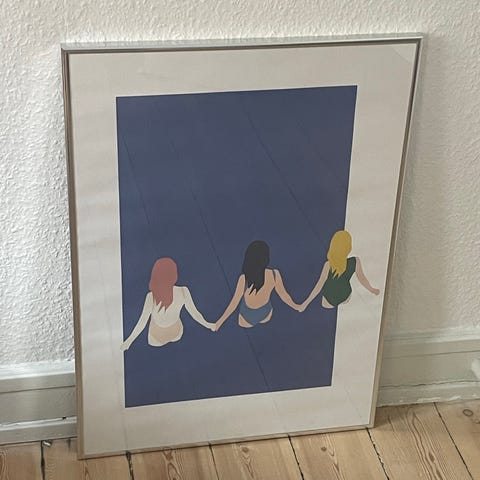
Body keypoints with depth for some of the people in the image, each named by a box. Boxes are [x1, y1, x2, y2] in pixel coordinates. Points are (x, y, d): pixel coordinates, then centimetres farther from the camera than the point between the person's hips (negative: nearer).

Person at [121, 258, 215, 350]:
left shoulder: (151, 297, -41)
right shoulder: (183, 291, -33)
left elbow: (142, 322, -28)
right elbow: (194, 313, -18)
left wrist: (129, 340, -13)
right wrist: (207, 325, 2)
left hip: (157, 336, -2)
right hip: (176, 332, 2)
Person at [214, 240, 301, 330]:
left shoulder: (244, 279, -38)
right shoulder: (275, 274, -31)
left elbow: (234, 303, -26)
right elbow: (283, 295, -13)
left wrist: (220, 321, -11)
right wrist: (295, 307, 8)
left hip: (248, 319, -1)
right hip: (266, 315, 1)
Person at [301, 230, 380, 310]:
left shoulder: (328, 265, -38)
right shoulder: (356, 262, -32)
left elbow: (319, 286, -28)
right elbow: (362, 279, -14)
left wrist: (306, 303, -15)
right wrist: (372, 290, 6)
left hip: (329, 300, -2)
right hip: (345, 296, 2)